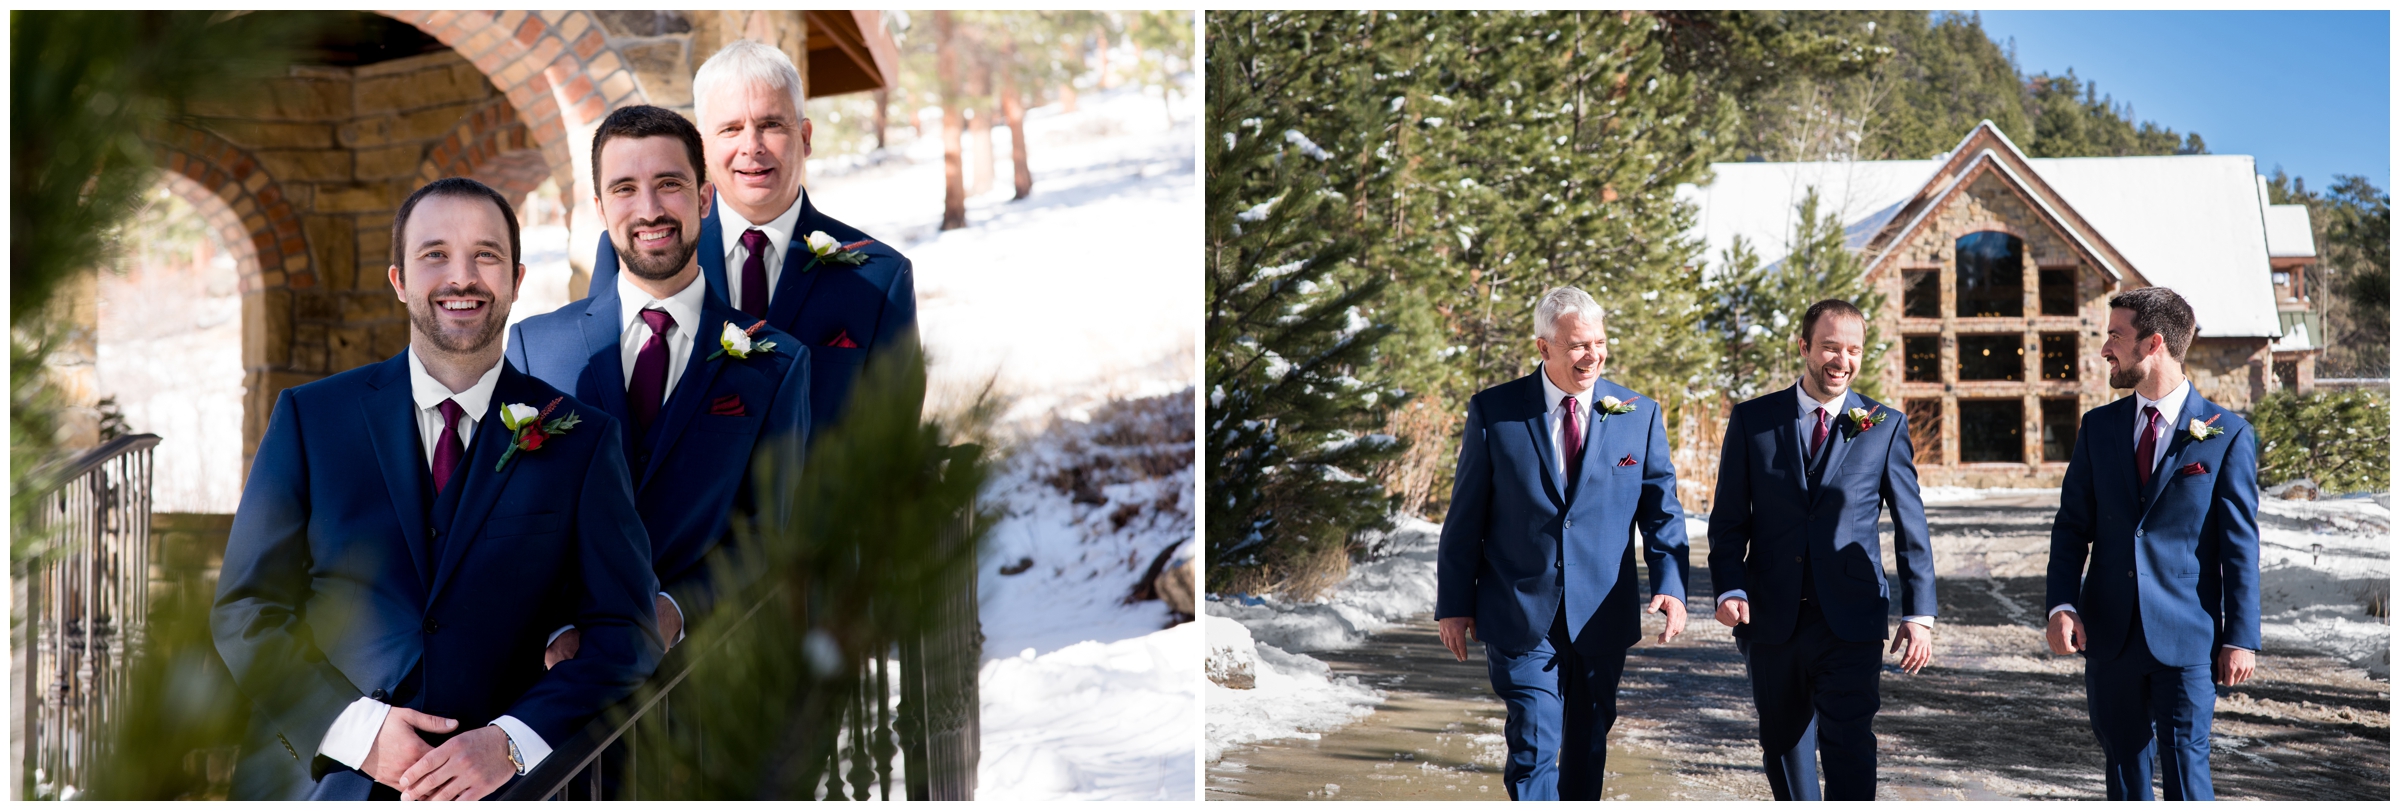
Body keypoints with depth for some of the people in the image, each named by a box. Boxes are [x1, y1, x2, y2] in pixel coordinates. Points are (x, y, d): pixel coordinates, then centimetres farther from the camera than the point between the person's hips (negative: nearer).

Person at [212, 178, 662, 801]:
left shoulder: (581, 439, 7)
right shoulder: (309, 417, 9)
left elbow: (625, 632, 3)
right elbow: (246, 613, 6)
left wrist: (511, 742, -12)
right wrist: (357, 727, -9)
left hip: (494, 787, -1)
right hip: (324, 773, 1)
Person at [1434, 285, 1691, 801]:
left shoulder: (1640, 415, 3)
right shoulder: (1493, 411, -2)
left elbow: (1661, 508, 5)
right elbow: (1465, 517, 2)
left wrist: (1670, 583, -11)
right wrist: (1455, 604, 2)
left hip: (1602, 619, 3)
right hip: (1521, 618, -2)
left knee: (1588, 747, 15)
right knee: (1533, 748, -9)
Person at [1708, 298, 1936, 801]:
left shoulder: (1886, 426, 3)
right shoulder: (1752, 420, 4)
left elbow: (1911, 527, 4)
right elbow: (1728, 520, 5)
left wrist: (1919, 614, -3)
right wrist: (1730, 589, -10)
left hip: (1851, 621, -2)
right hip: (1771, 619, 2)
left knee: (1849, 749, -10)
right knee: (1783, 745, 13)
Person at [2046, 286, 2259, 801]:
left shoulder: (2227, 434, -3)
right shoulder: (2098, 427, 8)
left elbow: (2241, 544, -3)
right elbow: (2071, 526, 9)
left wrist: (2242, 637, -5)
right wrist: (2062, 606, -5)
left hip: (2186, 636, -4)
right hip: (2109, 633, 4)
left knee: (2184, 764, -5)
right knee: (2124, 764, 10)